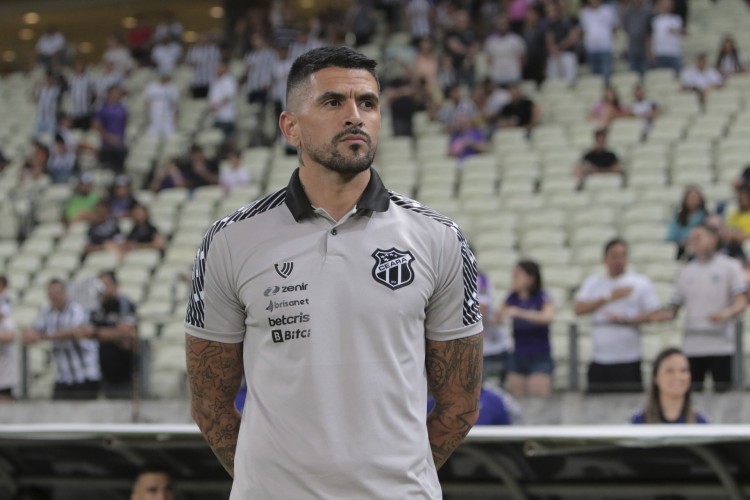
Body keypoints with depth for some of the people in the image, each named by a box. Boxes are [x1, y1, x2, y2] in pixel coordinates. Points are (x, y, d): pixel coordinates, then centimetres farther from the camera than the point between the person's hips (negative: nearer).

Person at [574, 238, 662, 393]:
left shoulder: (640, 283, 3)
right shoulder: (593, 283, 12)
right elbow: (578, 309, -2)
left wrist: (625, 319, -16)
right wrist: (609, 297, -9)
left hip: (628, 360, -3)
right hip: (599, 359, 3)